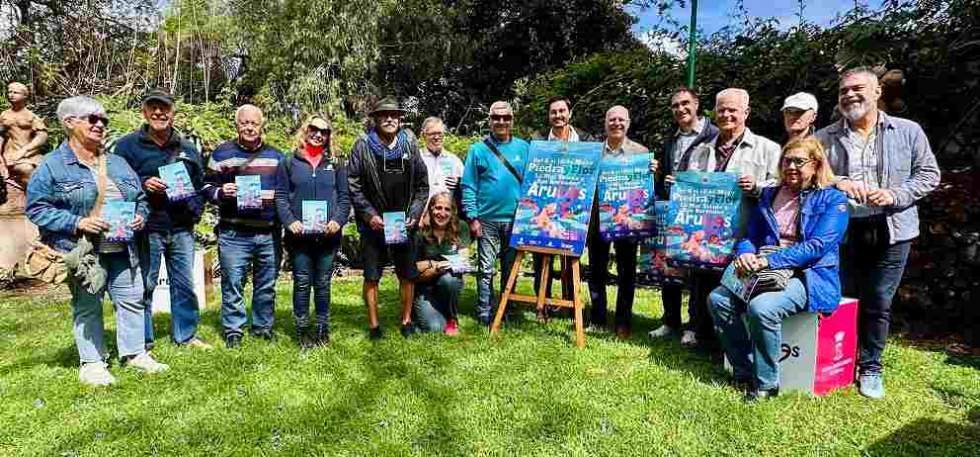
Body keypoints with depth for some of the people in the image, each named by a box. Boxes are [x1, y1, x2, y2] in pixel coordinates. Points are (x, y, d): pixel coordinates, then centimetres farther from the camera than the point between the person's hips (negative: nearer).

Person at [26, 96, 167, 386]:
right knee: (87, 307, 6)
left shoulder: (118, 163, 12)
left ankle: (134, 354, 22)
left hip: (122, 250, 5)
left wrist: (140, 217, -2)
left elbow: (140, 198, 19)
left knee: (132, 300, 9)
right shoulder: (52, 166, -5)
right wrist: (77, 223, -19)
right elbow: (36, 208, -8)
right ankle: (92, 363, 17)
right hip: (84, 251, -5)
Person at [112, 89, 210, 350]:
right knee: (144, 286, 3)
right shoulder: (128, 145, 1)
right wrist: (143, 185, -16)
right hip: (147, 228, -4)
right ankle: (142, 341, 16)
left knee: (185, 284, 10)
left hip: (181, 228, 4)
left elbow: (200, 185, 20)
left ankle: (185, 335, 23)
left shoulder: (188, 149, 13)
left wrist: (195, 211, 5)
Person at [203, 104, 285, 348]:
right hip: (234, 234, -2)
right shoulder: (222, 153, 4)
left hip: (269, 233, 3)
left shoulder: (275, 156, 12)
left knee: (267, 285, 11)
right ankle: (233, 330, 14)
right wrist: (221, 192, -14)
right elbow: (207, 186, 6)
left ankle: (263, 327, 25)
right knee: (232, 284, 1)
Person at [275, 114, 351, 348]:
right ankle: (302, 329, 14)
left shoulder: (335, 164, 10)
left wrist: (338, 220, -10)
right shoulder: (289, 163, 6)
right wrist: (290, 221, -13)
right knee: (302, 283, 4)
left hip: (327, 235, 1)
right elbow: (281, 196, 2)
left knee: (323, 283, 8)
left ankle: (323, 329, 18)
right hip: (300, 234, -1)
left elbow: (344, 197, 7)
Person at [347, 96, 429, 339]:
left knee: (407, 275, 9)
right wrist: (369, 215, -11)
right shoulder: (363, 146, -3)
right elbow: (354, 187, -4)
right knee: (372, 277, 4)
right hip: (373, 224, -2)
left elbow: (422, 185, 7)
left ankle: (406, 321, 24)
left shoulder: (410, 144, 5)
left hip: (405, 224, 2)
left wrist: (414, 215, -2)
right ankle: (373, 325, 17)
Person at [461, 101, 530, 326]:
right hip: (487, 220, -2)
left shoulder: (524, 148, 6)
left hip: (515, 219, 2)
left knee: (511, 268, 12)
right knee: (486, 269, 2)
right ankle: (484, 312, 12)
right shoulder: (478, 149, 1)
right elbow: (468, 186, -1)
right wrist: (472, 217, -7)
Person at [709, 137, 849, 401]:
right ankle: (743, 372, -6)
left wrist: (770, 260, -22)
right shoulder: (769, 195, 17)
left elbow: (817, 246, -12)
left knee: (762, 306, -33)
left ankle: (766, 384, -15)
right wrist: (744, 254, -11)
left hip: (810, 277, -5)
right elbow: (750, 236, 14)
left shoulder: (833, 200, 1)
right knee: (718, 299, -18)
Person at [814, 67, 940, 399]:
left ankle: (871, 368, 21)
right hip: (842, 231, 0)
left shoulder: (908, 132, 5)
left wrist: (894, 195, -11)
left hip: (891, 232, 0)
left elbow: (929, 174, 5)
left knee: (879, 303, 5)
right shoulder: (825, 138, 5)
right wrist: (836, 183, -19)